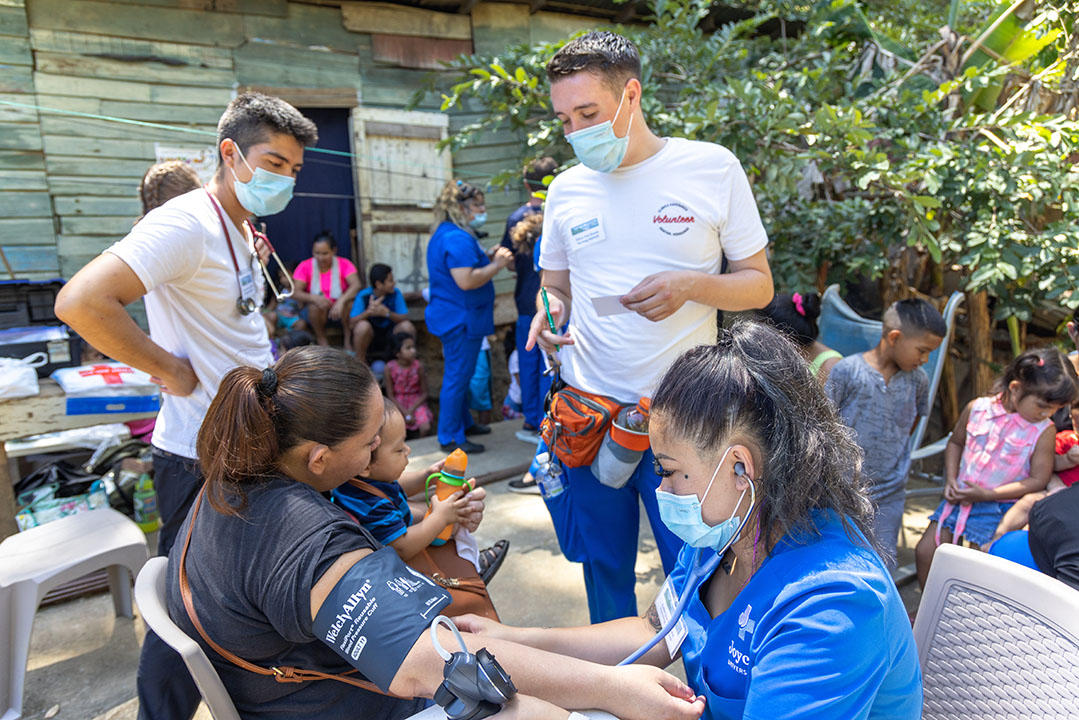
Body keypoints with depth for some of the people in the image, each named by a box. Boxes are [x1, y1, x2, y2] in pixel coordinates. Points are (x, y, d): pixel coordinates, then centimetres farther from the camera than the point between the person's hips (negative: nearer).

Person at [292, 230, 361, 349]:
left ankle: (348, 341, -11)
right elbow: (295, 293, -14)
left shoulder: (344, 264, -8)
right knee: (316, 306, -34)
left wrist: (341, 301, -43)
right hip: (315, 312, 0)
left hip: (339, 309, 0)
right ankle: (321, 341, -10)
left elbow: (356, 285, -24)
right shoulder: (305, 266, -6)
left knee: (350, 303, -32)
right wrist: (314, 298, -36)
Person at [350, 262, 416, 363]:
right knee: (363, 325, -34)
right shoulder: (363, 296, -14)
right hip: (369, 336, -1)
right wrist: (368, 312, -41)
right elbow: (352, 322, -22)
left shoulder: (395, 293, -9)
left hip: (389, 336, 2)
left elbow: (405, 318, -15)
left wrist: (387, 313, -34)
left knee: (407, 326, -27)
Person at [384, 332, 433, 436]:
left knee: (426, 428, -22)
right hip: (397, 404, 0)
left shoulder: (418, 366, -13)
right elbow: (390, 395, -7)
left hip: (416, 402, 0)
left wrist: (411, 410, -16)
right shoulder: (390, 368, -14)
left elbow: (424, 393, -5)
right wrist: (405, 412, -15)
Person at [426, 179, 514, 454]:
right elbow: (466, 281, -29)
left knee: (459, 375, 20)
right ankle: (450, 437, 9)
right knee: (457, 377, -2)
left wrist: (489, 259, 9)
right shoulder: (457, 239, -21)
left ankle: (463, 423, 35)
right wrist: (496, 265, -18)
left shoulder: (446, 234, 14)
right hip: (461, 320, -11)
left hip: (454, 318, 11)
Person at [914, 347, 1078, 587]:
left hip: (998, 508, -3)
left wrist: (987, 494, -15)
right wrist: (951, 480, -1)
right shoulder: (977, 408, -5)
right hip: (959, 497, 3)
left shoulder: (1044, 431, -11)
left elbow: (1039, 480, -11)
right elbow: (955, 442, 11)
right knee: (925, 551, 3)